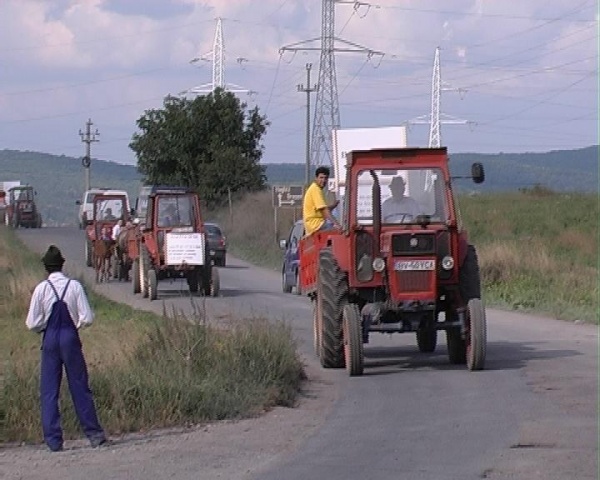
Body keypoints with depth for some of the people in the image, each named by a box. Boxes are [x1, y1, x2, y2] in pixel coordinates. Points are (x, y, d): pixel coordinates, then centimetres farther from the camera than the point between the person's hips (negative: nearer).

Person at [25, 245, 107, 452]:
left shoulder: (41, 288, -6)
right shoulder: (74, 286, -5)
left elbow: (32, 323, -6)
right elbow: (87, 318, -6)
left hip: (50, 340, -1)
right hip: (71, 338, 1)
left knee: (49, 391, 5)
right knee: (79, 387, 9)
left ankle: (53, 439, 2)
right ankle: (94, 433, 10)